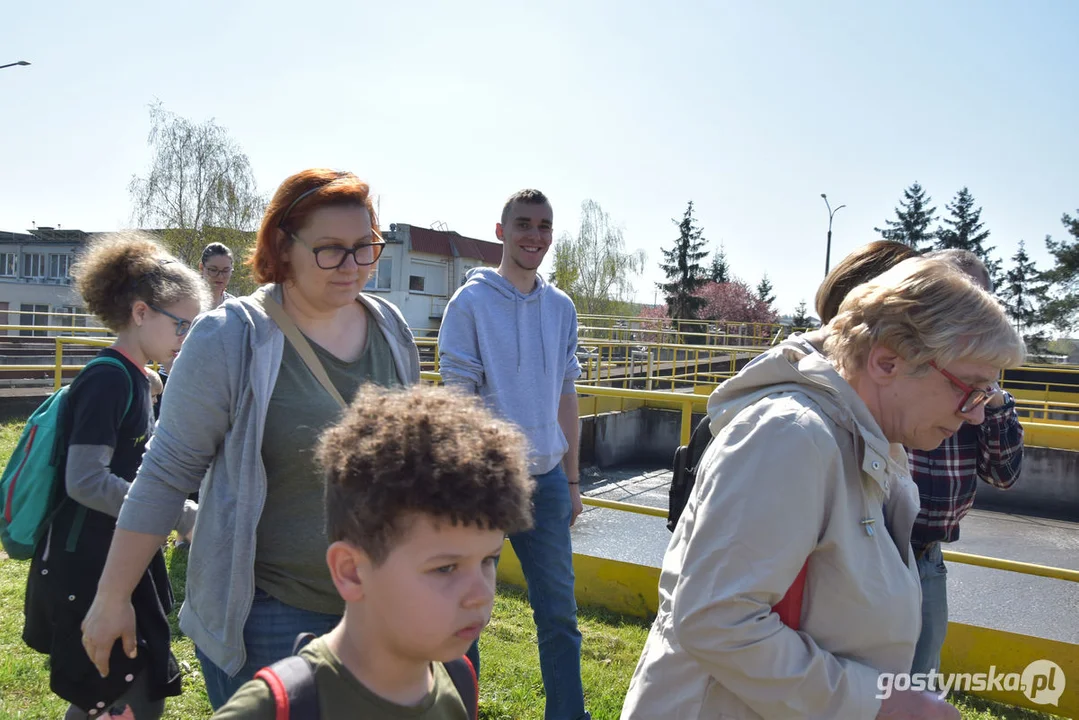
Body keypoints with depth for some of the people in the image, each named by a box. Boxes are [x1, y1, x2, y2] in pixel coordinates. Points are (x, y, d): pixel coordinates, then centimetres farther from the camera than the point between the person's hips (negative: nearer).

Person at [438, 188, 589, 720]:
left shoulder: (561, 307, 8)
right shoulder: (472, 301, -6)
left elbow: (565, 397, 12)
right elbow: (458, 398, -9)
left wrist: (572, 481, 13)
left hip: (546, 478, 5)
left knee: (559, 610, 12)